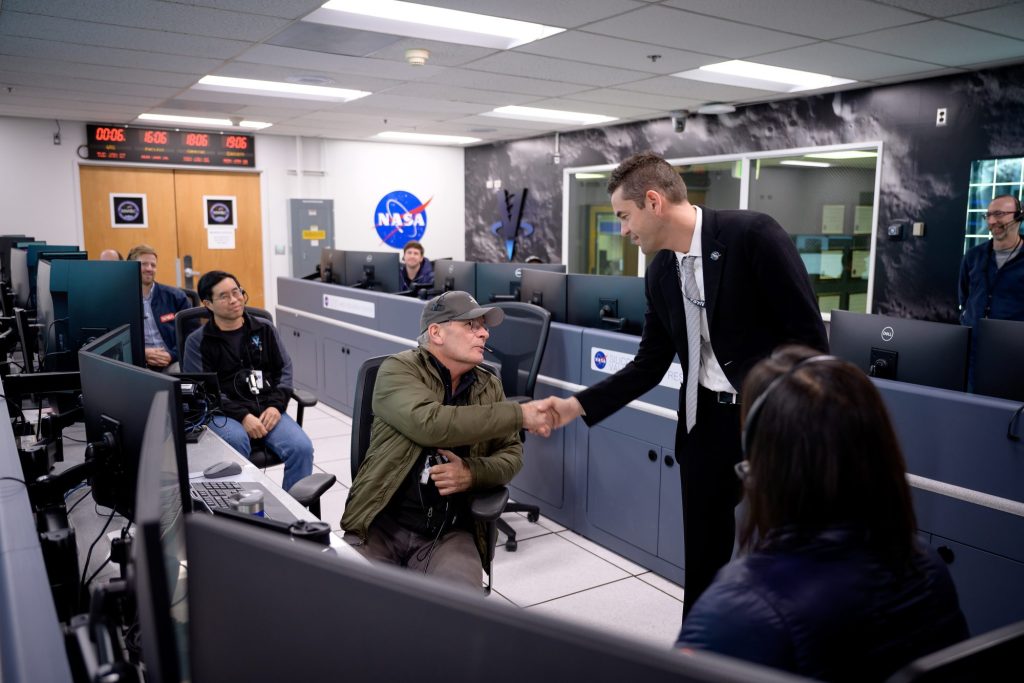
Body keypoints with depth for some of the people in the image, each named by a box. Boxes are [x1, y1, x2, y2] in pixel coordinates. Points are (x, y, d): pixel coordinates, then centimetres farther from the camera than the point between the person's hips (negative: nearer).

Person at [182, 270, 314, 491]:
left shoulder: (264, 328, 14)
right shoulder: (198, 341, 5)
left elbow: (284, 370, 12)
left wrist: (276, 405, -7)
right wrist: (242, 416, -19)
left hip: (267, 408, 3)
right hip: (225, 412, -2)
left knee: (302, 448, -24)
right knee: (236, 441, -37)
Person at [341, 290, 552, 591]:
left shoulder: (490, 387, 10)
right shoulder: (399, 369, -6)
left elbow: (511, 453, 11)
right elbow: (430, 424, -23)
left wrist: (473, 473, -12)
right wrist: (519, 414, -19)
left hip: (449, 534, 3)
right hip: (381, 524, -2)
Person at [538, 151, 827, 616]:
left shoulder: (752, 235, -15)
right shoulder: (660, 273, 4)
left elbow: (809, 335, -14)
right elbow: (648, 367, 8)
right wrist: (578, 405, 0)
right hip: (706, 420, 6)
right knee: (703, 551, 15)